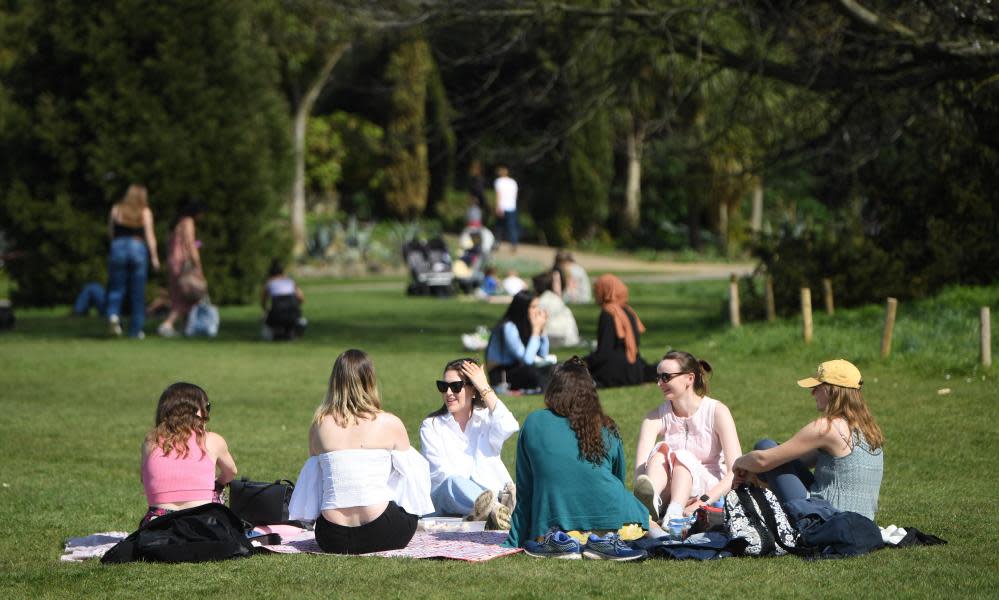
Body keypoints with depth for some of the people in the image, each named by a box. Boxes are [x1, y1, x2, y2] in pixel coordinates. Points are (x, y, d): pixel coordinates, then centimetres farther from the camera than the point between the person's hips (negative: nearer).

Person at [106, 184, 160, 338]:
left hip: (118, 247, 1)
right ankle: (135, 330, 7)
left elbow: (110, 231, 9)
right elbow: (150, 235, -3)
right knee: (138, 292, 5)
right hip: (138, 248, -1)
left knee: (116, 288, 6)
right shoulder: (145, 212, 0)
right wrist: (154, 257, -2)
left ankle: (113, 314, -23)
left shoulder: (116, 210, 6)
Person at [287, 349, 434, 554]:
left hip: (332, 539, 4)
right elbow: (409, 471, 3)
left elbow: (312, 475, 9)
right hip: (381, 535, -4)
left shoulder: (319, 425, 2)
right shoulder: (390, 424, -6)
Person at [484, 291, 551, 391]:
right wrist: (536, 329, -23)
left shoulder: (527, 325, 1)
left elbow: (543, 356, 1)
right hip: (500, 375, -8)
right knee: (531, 370, -33)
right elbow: (527, 359, -28)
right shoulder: (508, 328, -21)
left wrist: (542, 329, -7)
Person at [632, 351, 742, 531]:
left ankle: (675, 514, -56)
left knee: (682, 456, -29)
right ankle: (652, 501, -59)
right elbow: (640, 468, -15)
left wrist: (704, 501, -31)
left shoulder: (717, 411, -7)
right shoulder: (656, 417, 0)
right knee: (661, 449, -26)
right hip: (668, 492, 2)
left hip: (710, 487, -2)